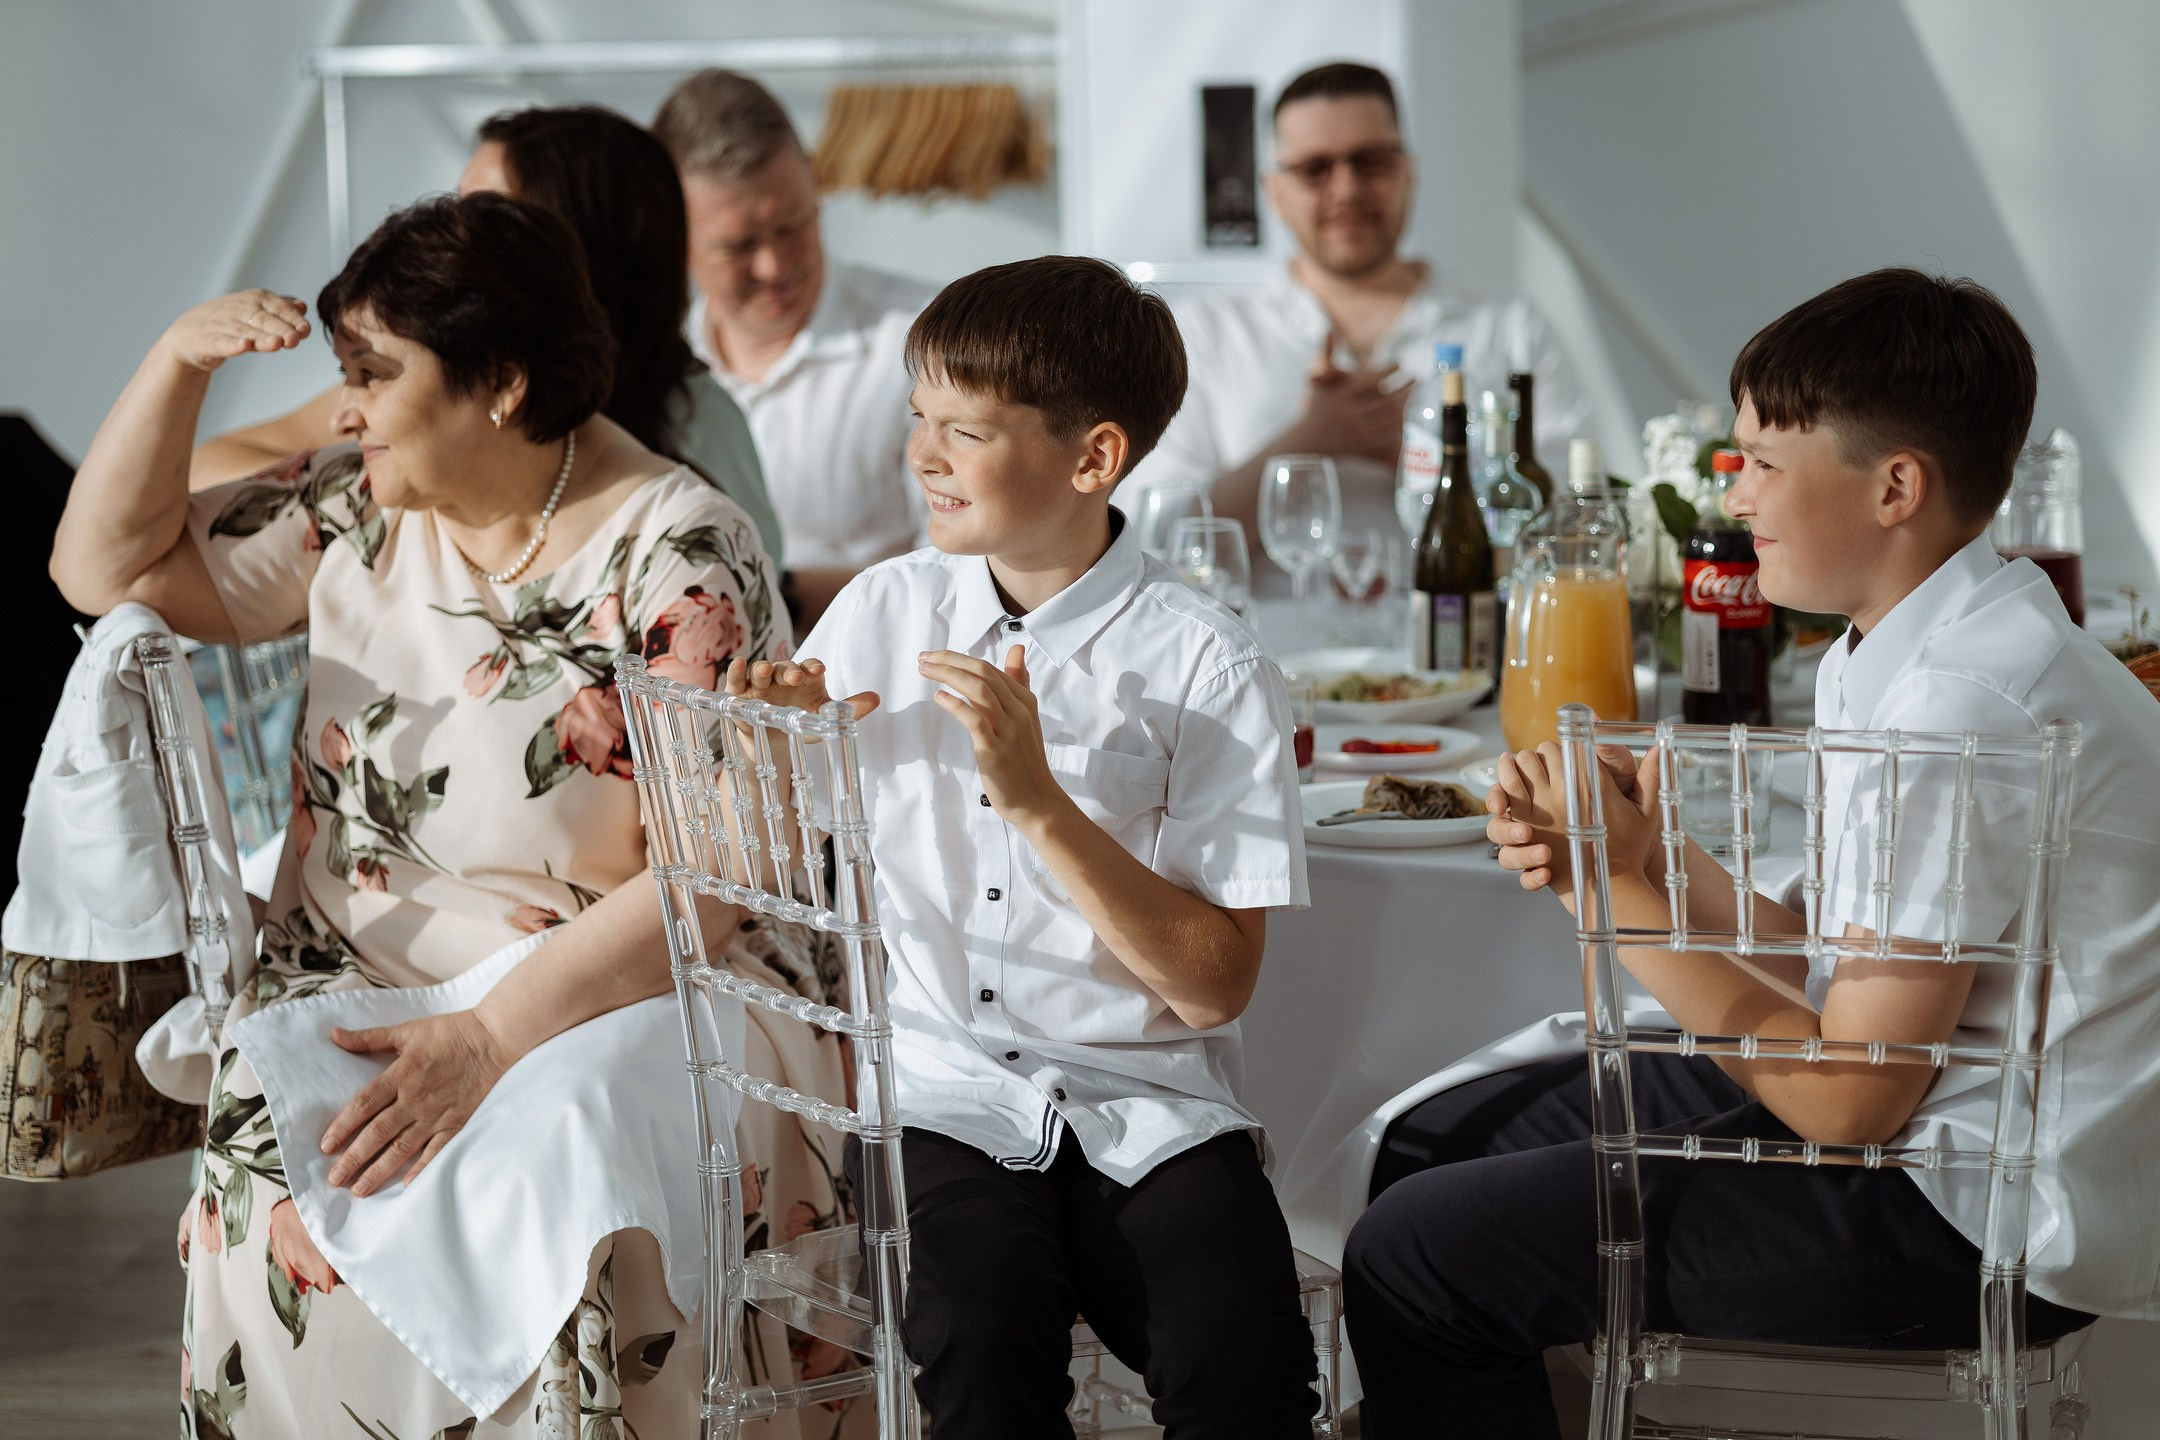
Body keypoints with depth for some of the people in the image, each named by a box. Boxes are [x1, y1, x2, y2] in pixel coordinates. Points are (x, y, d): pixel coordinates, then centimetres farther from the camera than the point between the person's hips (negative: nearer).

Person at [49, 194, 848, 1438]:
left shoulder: (680, 561, -9)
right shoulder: (359, 508, 9)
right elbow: (108, 569, 15)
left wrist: (494, 1036, -25)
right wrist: (181, 357, 1)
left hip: (630, 1000, -4)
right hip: (361, 984, 4)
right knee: (291, 1192, -28)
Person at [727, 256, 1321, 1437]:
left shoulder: (1206, 669, -3)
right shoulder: (884, 610, 8)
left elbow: (1213, 986, -9)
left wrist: (1040, 803, -17)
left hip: (1148, 1114, -2)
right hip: (942, 1095, 2)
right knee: (982, 1337, -28)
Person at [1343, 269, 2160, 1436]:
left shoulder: (1964, 705, -24)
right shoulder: (1882, 658, 9)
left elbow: (1852, 1100, -23)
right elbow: (1830, 966, 9)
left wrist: (1621, 889, -17)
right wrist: (1661, 861, -5)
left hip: (1973, 1216, -10)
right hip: (1904, 1121, 10)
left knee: (1411, 1260, -10)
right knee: (1434, 1143, 18)